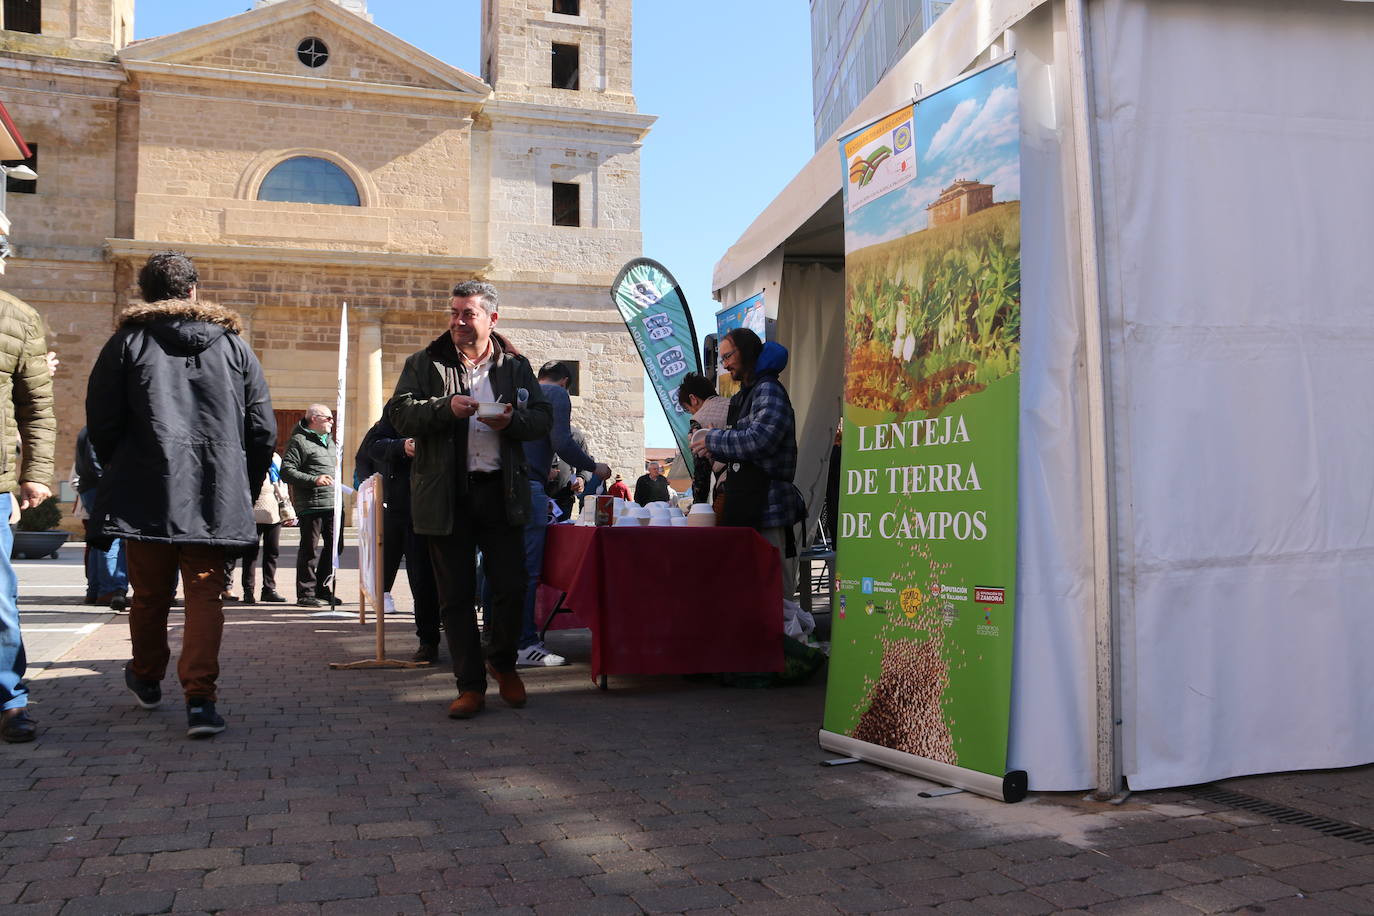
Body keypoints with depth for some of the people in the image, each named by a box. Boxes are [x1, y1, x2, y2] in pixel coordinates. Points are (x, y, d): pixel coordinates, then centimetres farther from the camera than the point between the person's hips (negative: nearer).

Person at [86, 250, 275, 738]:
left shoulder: (127, 342, 3)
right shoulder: (233, 344, 7)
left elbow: (101, 423, 1)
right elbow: (263, 428, 5)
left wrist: (120, 473, 17)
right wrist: (246, 489, 14)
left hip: (146, 496, 0)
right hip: (216, 497, 0)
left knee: (150, 593, 15)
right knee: (205, 595, 2)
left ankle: (147, 678, 36)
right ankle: (200, 698, -10)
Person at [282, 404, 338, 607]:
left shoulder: (330, 441, 21)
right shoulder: (299, 441, -5)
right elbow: (286, 471, -13)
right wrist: (314, 480, -21)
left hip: (332, 504, 8)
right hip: (311, 505, -8)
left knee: (334, 545, 9)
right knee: (310, 549, -4)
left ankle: (324, 590, 19)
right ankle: (306, 594, 3)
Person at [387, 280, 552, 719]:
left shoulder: (515, 365, 11)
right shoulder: (425, 363, 6)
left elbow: (544, 418, 9)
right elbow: (398, 412, -3)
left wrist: (512, 421, -12)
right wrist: (444, 407, -19)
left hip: (501, 490, 1)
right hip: (446, 495, -1)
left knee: (512, 586, 3)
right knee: (456, 595, 4)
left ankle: (502, 662, 29)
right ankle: (470, 685, 14)